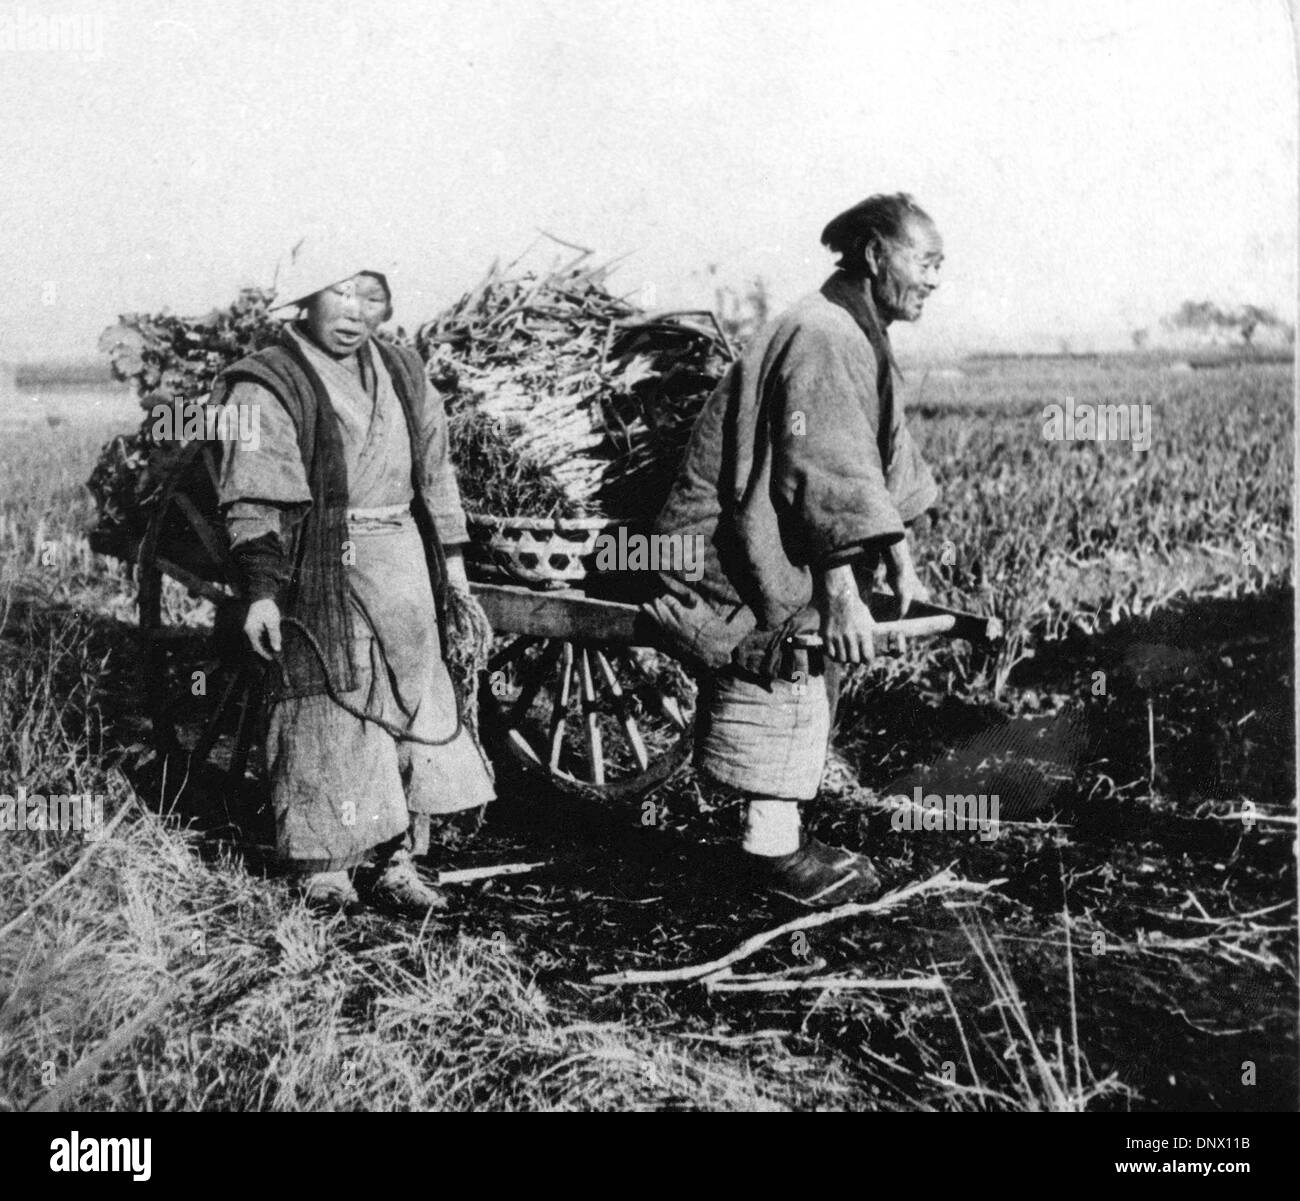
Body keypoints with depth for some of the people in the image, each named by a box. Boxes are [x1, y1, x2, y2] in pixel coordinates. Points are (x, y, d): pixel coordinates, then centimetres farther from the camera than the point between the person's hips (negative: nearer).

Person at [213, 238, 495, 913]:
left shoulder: (401, 372, 13)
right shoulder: (266, 387, -7)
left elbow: (433, 471, 20)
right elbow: (255, 503, -12)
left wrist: (451, 561, 17)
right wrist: (260, 593, -18)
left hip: (403, 565, 7)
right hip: (320, 573, -7)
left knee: (414, 704, 8)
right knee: (330, 717, -4)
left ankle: (394, 862, 18)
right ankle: (323, 870, 8)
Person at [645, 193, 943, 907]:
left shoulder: (860, 337, 16)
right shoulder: (822, 338, -20)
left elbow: (885, 454, 23)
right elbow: (825, 474, -27)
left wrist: (900, 564, 18)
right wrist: (842, 596, -30)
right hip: (729, 549, -11)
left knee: (814, 670, 11)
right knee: (794, 669, -11)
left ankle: (776, 838, 17)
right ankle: (772, 849, -5)